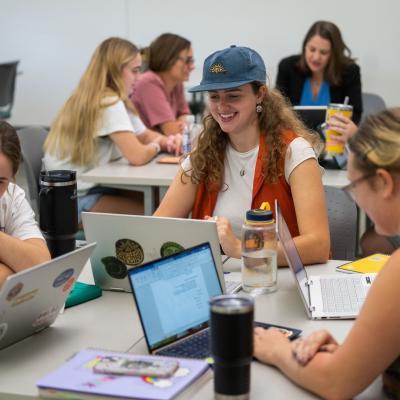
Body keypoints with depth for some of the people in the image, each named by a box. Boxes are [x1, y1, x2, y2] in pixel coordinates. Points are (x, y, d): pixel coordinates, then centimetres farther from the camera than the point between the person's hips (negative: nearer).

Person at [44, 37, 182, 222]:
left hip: (92, 186, 9)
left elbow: (144, 134, 20)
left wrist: (167, 141, -2)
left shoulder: (113, 100, 8)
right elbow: (137, 156, -28)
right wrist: (157, 145, -5)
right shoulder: (109, 103, -21)